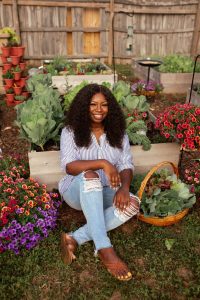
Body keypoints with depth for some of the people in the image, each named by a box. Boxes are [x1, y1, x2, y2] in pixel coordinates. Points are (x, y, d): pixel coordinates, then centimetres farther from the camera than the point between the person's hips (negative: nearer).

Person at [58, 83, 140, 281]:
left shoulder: (118, 133, 0)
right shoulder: (70, 131, -9)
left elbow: (126, 165, -4)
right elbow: (69, 166, -21)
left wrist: (124, 187, -25)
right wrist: (102, 163, -34)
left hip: (105, 193, 4)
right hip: (77, 191, -3)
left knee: (133, 204, -25)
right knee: (89, 176, -37)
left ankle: (75, 239, -27)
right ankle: (105, 250, -37)